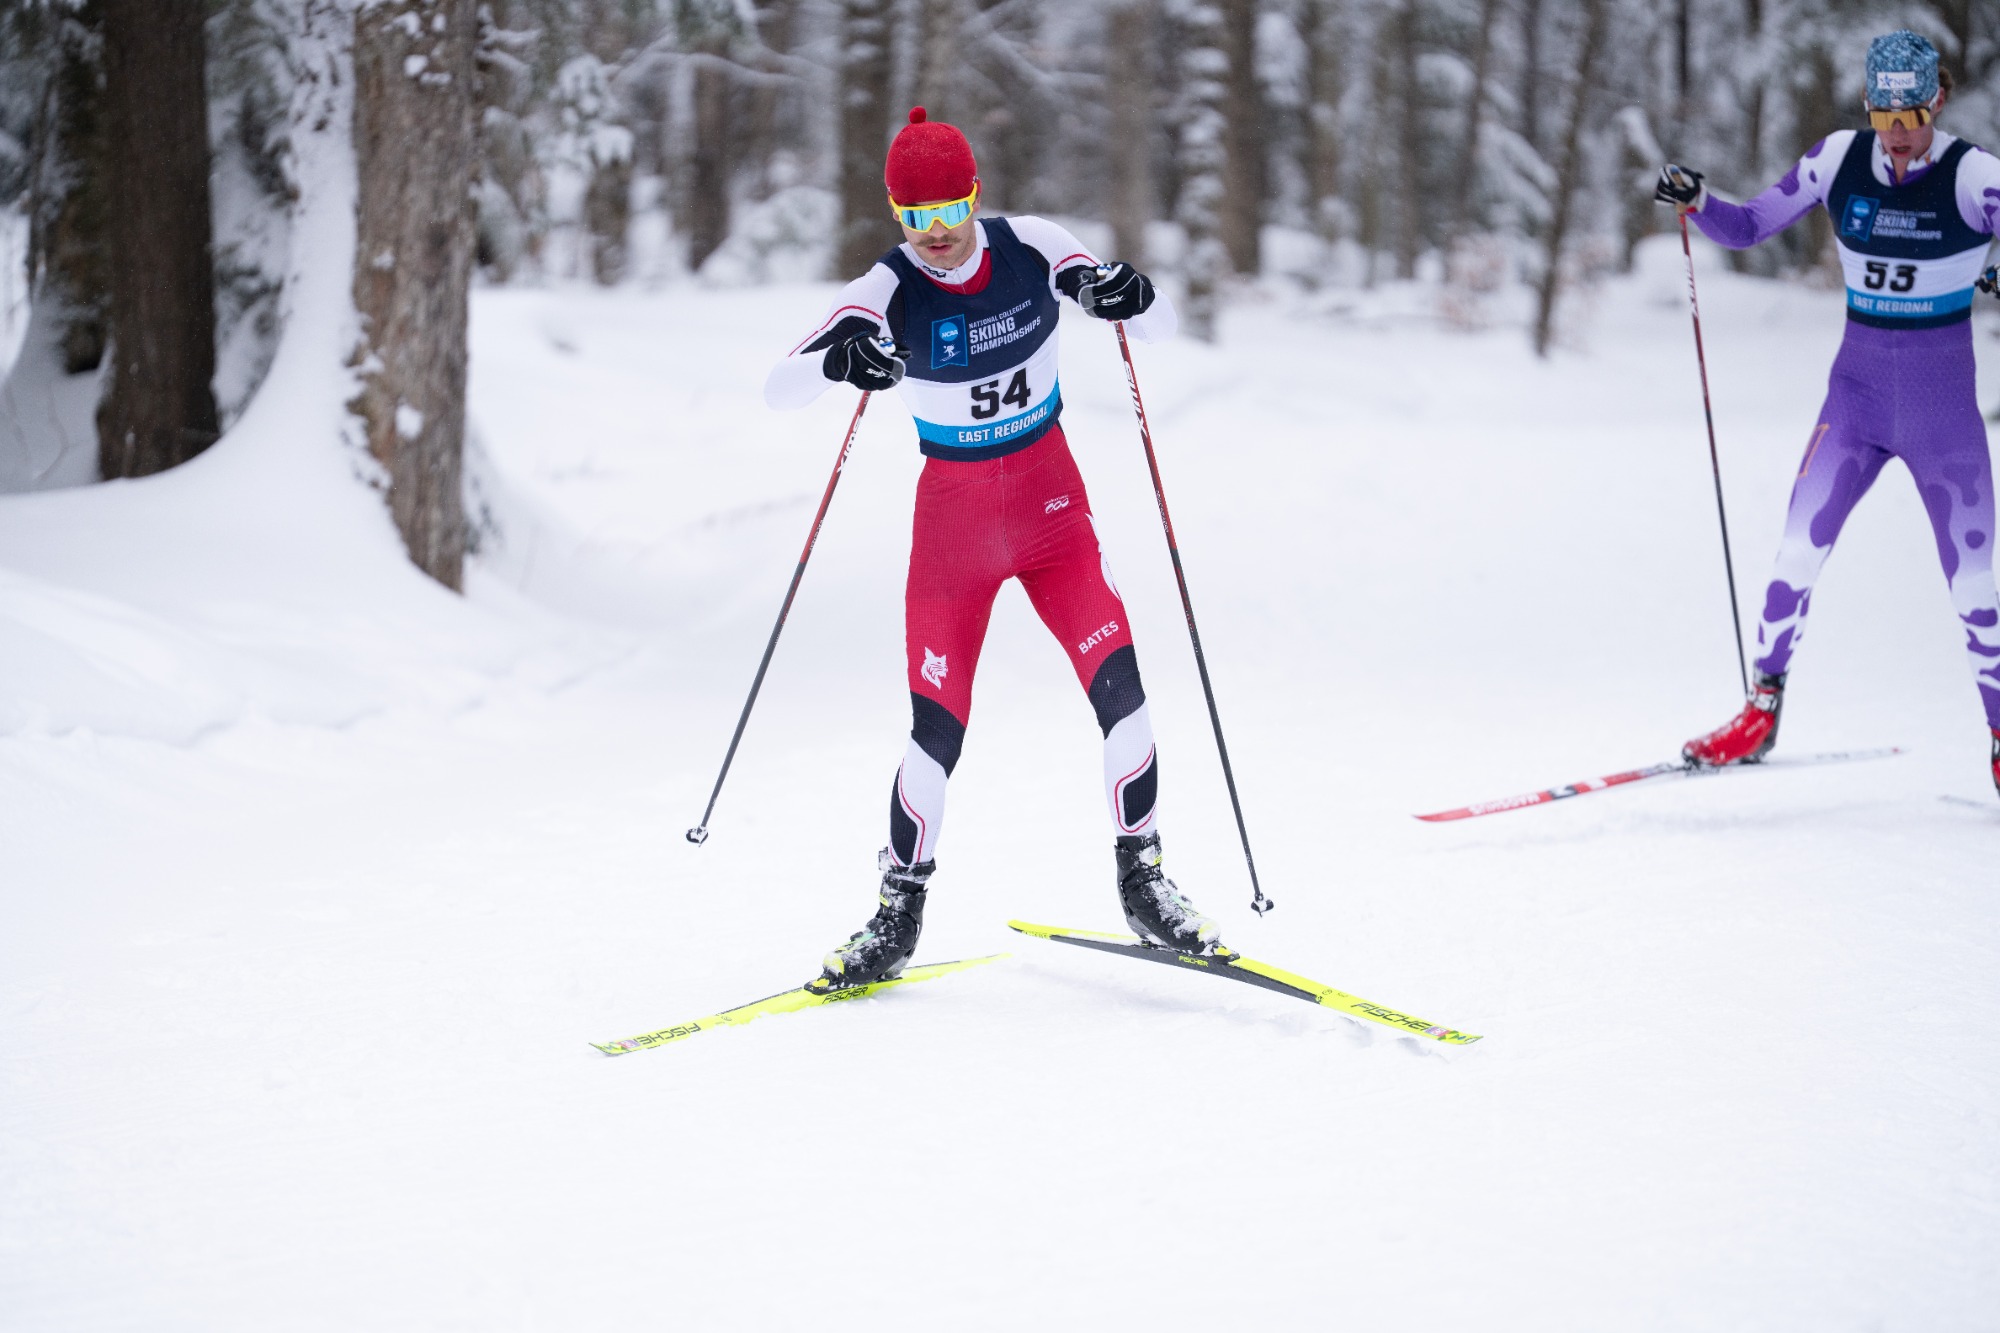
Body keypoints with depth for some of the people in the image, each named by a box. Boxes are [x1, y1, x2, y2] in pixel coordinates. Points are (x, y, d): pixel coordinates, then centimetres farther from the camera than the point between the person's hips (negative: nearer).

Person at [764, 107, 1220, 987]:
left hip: (1052, 503, 1)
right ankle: (898, 913, 15)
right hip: (953, 518, -1)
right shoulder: (888, 292, -14)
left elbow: (1162, 328, -3)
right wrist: (836, 361, -44)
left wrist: (1128, 298, -27)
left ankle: (1142, 880, 5)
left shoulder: (1031, 248, -9)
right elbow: (778, 392, -21)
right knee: (938, 733, -5)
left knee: (1120, 689, -13)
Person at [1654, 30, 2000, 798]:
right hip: (1858, 389, 2)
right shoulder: (1840, 159, -4)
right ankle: (1762, 710, 6)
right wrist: (1693, 203, -14)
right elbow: (1747, 228, 5)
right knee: (1798, 549, -8)